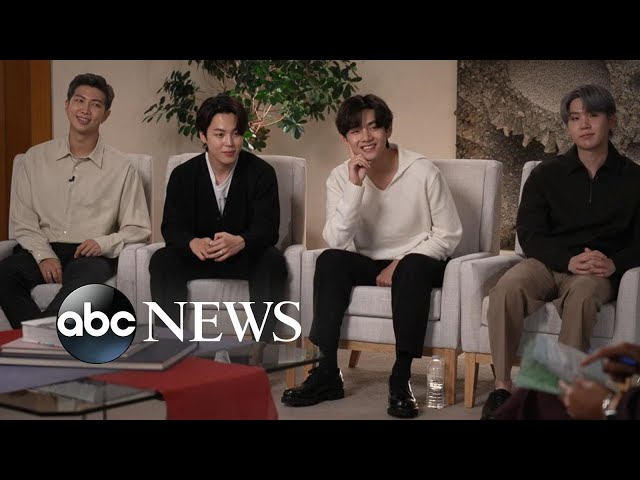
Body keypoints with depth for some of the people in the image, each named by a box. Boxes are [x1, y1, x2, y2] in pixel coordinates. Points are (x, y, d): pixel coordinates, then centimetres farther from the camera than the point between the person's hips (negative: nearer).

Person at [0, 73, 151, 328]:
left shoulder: (122, 168, 6)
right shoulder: (36, 158, 11)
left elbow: (138, 229, 8)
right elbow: (22, 220, 9)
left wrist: (104, 243, -12)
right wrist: (44, 255, -9)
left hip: (91, 256, -2)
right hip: (42, 251, 2)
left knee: (89, 274, -38)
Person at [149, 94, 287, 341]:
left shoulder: (262, 173, -7)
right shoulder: (182, 175, -1)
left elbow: (268, 228, -15)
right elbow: (171, 227, -7)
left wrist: (239, 242, -40)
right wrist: (193, 243, -34)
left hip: (246, 257, -1)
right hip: (197, 256, 2)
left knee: (272, 261, -32)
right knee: (161, 261, -25)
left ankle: (262, 344, -29)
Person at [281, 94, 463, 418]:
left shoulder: (423, 172, -11)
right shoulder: (340, 177, -5)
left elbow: (448, 234, -7)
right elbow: (335, 242, -17)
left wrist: (400, 265, -17)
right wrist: (355, 187, -26)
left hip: (416, 264, -2)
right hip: (368, 265, 3)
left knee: (413, 267, -36)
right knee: (330, 260, -26)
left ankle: (401, 378, -30)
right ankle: (327, 372, -24)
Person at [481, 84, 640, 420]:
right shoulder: (547, 174, 9)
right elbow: (529, 233, -1)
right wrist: (570, 260, -20)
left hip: (599, 273, -1)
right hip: (548, 263, 1)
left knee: (581, 294, -38)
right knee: (506, 288, -33)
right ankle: (502, 387, -26)